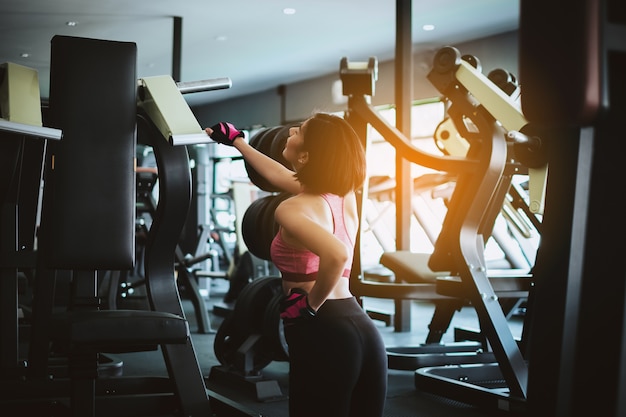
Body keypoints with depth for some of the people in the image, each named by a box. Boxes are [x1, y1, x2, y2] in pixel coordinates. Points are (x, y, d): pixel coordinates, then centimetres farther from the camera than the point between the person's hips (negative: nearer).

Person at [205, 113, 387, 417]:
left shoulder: (292, 210, -14)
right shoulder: (345, 196, 9)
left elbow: (336, 254, -35)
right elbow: (281, 175, 28)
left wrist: (310, 305, -17)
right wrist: (237, 141, 39)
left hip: (322, 333, -8)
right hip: (361, 329, 8)